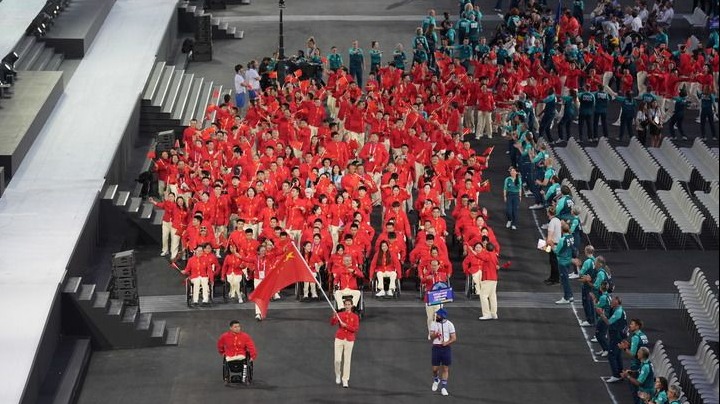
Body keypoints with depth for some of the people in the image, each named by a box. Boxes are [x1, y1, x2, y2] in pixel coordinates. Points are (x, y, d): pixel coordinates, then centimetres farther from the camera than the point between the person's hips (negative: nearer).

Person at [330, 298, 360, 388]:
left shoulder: (355, 317, 3)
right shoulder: (340, 315, 5)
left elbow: (356, 329, -7)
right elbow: (332, 323, -9)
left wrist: (346, 326, -18)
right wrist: (334, 317, -29)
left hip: (349, 340, 0)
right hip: (339, 339, 0)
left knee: (347, 360, 0)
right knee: (338, 360, -6)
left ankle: (345, 380, 7)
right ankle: (338, 375, 21)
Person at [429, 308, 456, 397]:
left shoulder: (449, 324, -3)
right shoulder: (434, 324, 2)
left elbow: (454, 338, -3)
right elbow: (431, 337, 1)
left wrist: (446, 343, -19)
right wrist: (435, 335, -22)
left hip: (446, 348, -1)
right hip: (436, 347, 1)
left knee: (445, 368, 2)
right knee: (435, 368, 3)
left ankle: (443, 387, 10)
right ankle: (436, 380, 34)